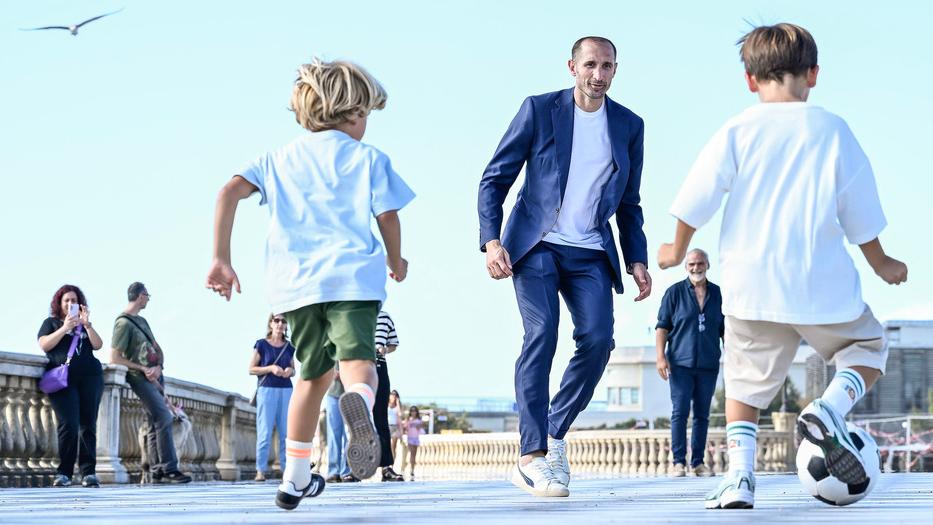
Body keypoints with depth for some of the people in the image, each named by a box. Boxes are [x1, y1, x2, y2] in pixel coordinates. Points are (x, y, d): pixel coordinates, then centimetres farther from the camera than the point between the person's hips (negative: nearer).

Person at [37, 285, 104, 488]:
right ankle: (63, 473, -11)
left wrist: (87, 324, -5)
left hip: (90, 376, 2)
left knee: (88, 425, -6)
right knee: (69, 425, -16)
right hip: (63, 378, -2)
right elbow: (44, 345, 0)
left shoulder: (84, 325, 23)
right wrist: (64, 328, -9)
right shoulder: (51, 323, 17)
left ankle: (89, 472, -8)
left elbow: (98, 345, 8)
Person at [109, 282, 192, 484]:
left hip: (155, 376, 9)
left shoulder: (142, 321, 17)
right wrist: (142, 369, -14)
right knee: (164, 417, -17)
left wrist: (158, 367, -4)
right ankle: (169, 469, -18)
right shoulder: (123, 323, -10)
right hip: (140, 377, -9)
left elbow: (157, 349, 17)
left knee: (156, 423, 7)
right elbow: (114, 358, -13)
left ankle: (156, 472, 10)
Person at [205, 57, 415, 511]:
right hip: (353, 274, -4)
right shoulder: (368, 158, 11)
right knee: (358, 361, -17)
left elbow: (229, 192, 5)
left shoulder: (280, 158, 19)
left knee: (314, 374, 20)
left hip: (295, 282, 4)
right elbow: (388, 217, 4)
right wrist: (395, 262, 23)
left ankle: (295, 479, 25)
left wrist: (220, 258, 6)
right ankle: (359, 404, -55)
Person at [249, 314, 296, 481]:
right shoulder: (261, 345, 2)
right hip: (267, 389, -4)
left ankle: (287, 469, 3)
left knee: (286, 433, 1)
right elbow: (251, 369, 0)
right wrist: (270, 368, -14)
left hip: (286, 390, 4)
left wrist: (290, 371, -3)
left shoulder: (289, 347, 12)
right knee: (265, 432, -7)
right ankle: (260, 471, -7)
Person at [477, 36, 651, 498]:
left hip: (591, 254, 3)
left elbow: (628, 204, 19)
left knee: (598, 339, -16)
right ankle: (531, 456, -18)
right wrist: (491, 240, -11)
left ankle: (555, 433, 6)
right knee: (541, 333, -20)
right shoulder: (539, 110, 1)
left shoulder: (629, 126, 11)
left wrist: (636, 260, 8)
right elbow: (494, 178, 1)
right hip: (536, 246, -3)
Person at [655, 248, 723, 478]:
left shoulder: (718, 294, 10)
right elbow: (662, 326, 0)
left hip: (708, 364, 3)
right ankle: (679, 462, -5)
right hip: (681, 363, -3)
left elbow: (725, 330, 15)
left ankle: (698, 462, 10)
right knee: (680, 412, -7)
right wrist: (661, 356, -9)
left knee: (702, 415, 5)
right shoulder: (674, 292, 2)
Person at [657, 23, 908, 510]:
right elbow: (861, 217, 6)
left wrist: (677, 250, 18)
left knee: (745, 382, 12)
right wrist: (881, 264, 23)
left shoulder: (737, 131, 0)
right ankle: (829, 409, -7)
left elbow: (695, 202, 0)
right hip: (823, 285, 0)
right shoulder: (834, 131, 1)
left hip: (751, 287, 1)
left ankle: (739, 476, -4)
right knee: (868, 349, 21)